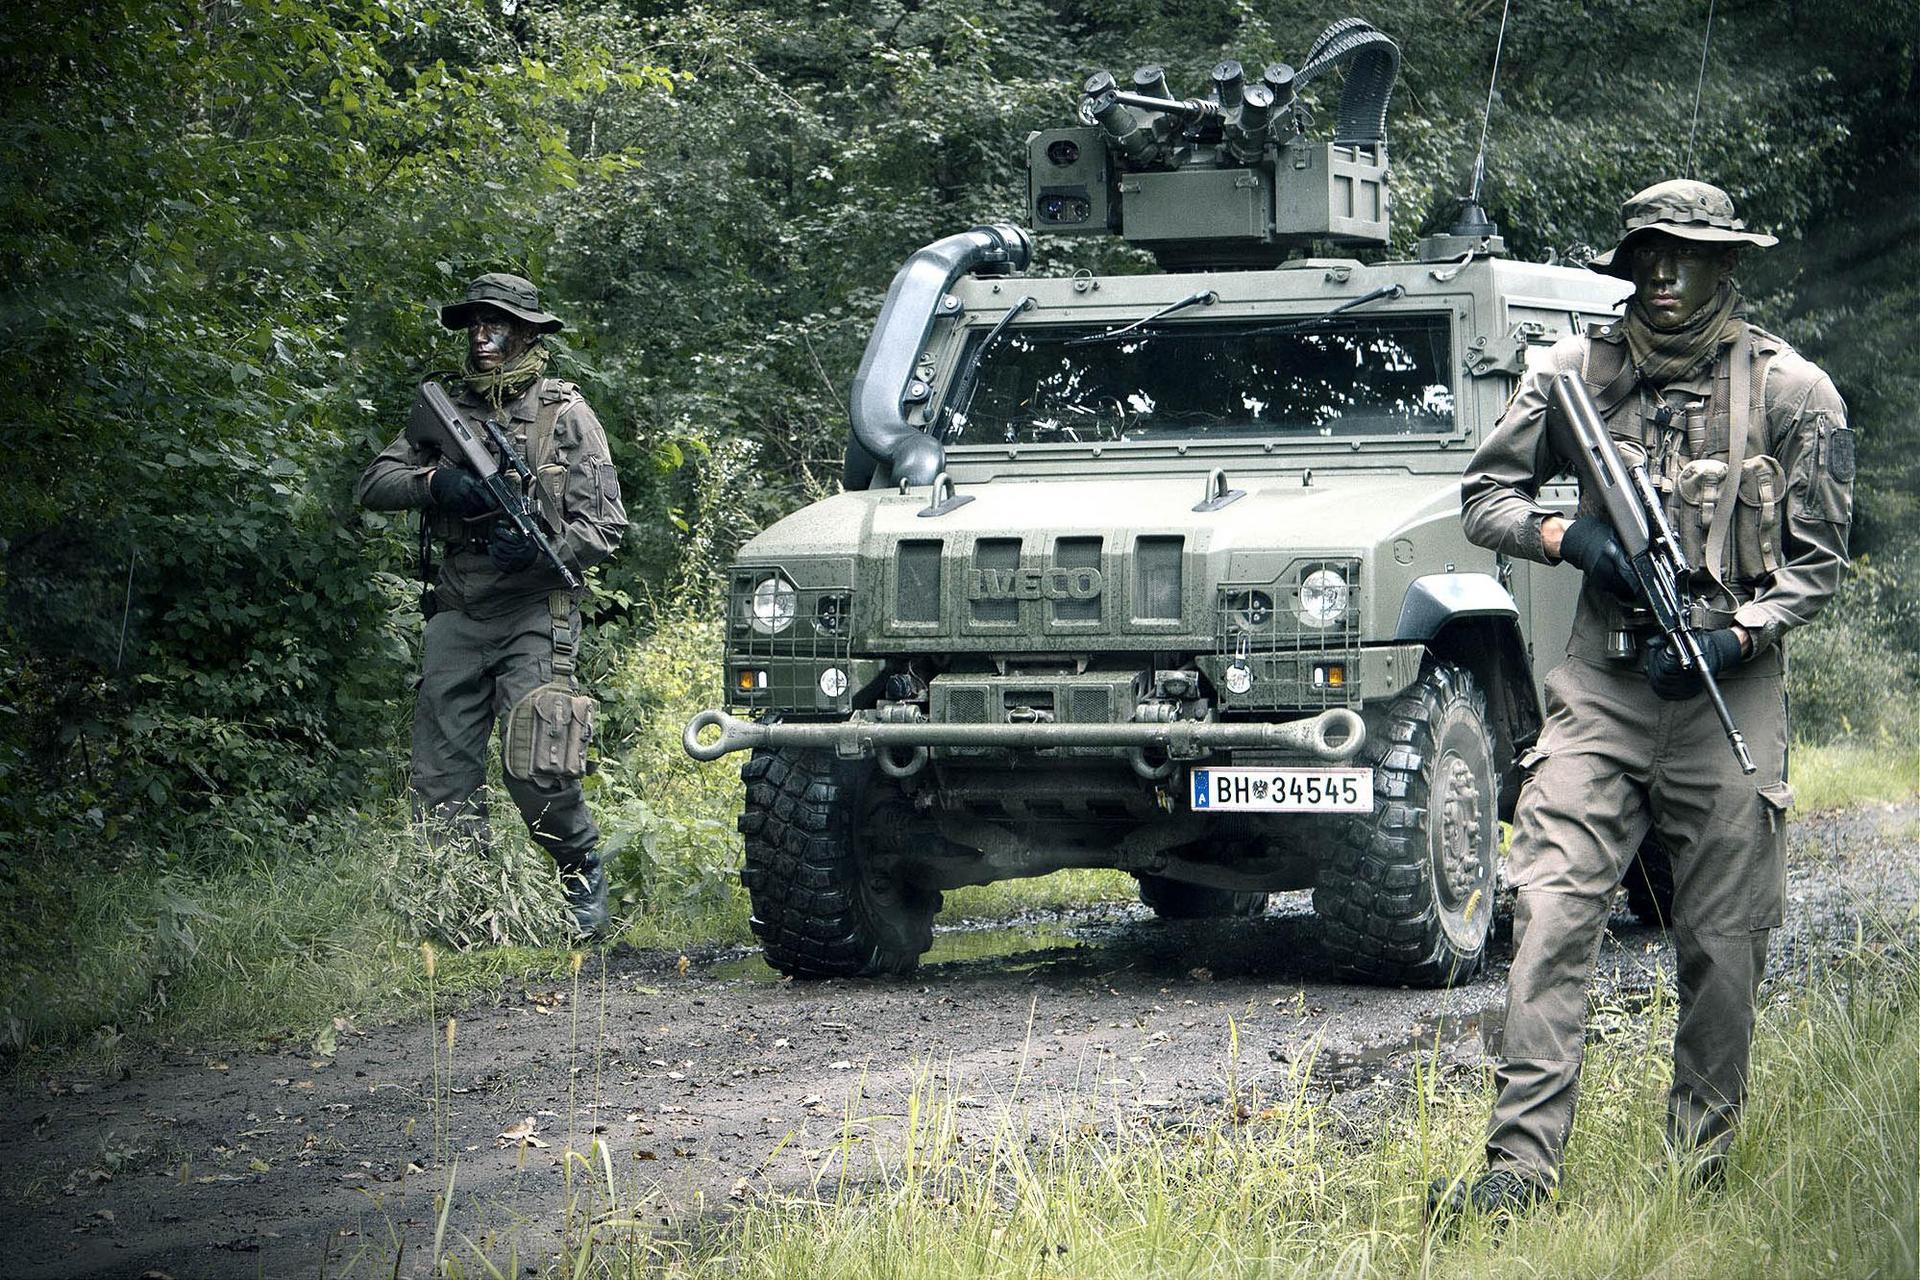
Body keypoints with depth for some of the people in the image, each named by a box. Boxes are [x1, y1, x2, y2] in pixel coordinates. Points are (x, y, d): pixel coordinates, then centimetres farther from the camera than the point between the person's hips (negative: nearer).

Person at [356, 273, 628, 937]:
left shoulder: (564, 413, 2)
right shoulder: (448, 409, 13)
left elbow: (604, 523, -2)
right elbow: (372, 484, 8)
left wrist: (540, 552, -19)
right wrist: (435, 481, -12)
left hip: (534, 614, -4)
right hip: (457, 616, 4)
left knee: (535, 765, -13)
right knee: (442, 774, 1)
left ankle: (583, 876, 8)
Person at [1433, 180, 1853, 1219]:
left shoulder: (1792, 391, 0)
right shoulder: (1574, 373, 5)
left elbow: (1818, 558, 2)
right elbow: (1483, 497, 11)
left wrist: (1733, 636, -13)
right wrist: (1568, 537, -9)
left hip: (1729, 685, -1)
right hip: (1601, 681, 1)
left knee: (1720, 947, 4)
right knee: (1550, 916, -10)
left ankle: (1699, 1169, 18)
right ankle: (1522, 1163, -11)